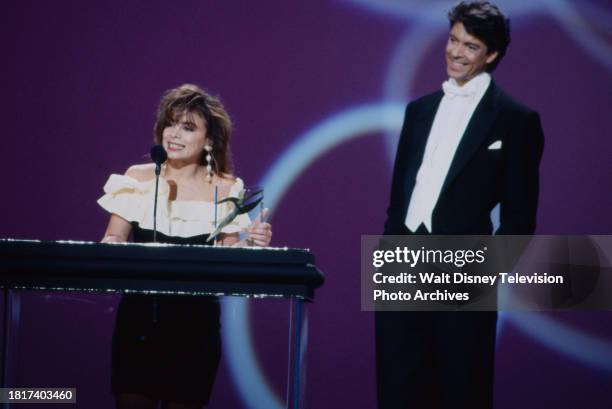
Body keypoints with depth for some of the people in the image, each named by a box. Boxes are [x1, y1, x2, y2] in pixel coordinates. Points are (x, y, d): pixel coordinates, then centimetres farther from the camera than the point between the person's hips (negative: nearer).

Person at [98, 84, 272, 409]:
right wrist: (110, 247, -17)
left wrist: (250, 243, -17)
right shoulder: (138, 179, 3)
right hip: (138, 320, 1)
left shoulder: (225, 189, 1)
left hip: (195, 325, -1)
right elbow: (110, 244, 6)